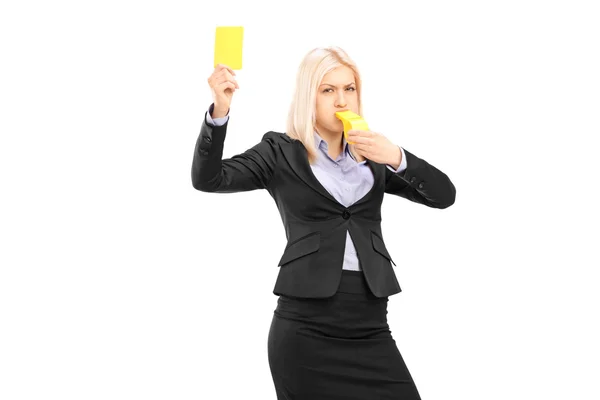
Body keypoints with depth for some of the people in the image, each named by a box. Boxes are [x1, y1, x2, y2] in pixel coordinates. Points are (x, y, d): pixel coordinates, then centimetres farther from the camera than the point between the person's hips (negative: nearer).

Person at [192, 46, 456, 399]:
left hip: (371, 327, 3)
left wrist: (396, 157, -9)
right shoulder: (281, 151, 6)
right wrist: (220, 111, -21)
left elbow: (444, 195, 7)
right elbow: (208, 179, -7)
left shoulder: (374, 157, 15)